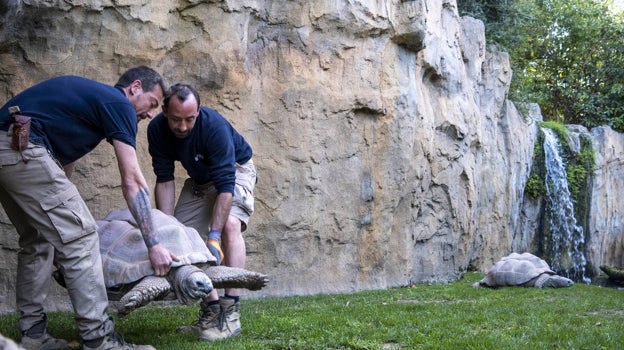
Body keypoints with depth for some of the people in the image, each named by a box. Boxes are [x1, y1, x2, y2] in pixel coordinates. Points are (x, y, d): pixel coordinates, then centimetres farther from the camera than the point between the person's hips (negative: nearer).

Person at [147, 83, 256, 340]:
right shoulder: (157, 129, -22)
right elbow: (164, 180, -16)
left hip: (235, 170, -5)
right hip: (200, 178, 6)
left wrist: (214, 237, -43)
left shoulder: (214, 126, -36)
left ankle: (230, 315, -27)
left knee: (230, 225, -29)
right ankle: (210, 309, 4)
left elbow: (226, 186, -38)